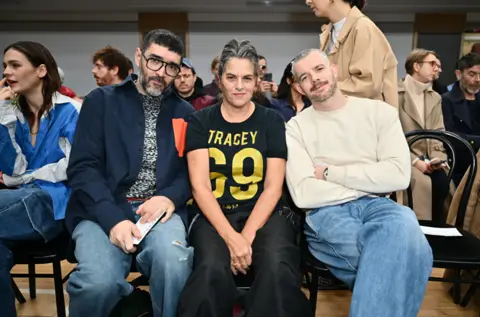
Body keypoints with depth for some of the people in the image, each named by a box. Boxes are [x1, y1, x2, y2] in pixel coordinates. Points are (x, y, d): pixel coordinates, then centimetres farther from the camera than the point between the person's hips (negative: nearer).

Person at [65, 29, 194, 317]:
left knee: (174, 263, -32)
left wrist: (170, 197, -14)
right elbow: (83, 167, -3)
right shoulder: (102, 101, 6)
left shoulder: (185, 112, 13)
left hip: (158, 208, 1)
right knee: (100, 281, -28)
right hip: (103, 210, 0)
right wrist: (112, 218, -17)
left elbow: (192, 170, 8)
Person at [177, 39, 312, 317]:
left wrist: (247, 236, -13)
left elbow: (273, 187, 0)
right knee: (212, 271, -31)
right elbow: (200, 186, -3)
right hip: (213, 217, 0)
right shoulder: (201, 122, 6)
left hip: (264, 215, 1)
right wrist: (231, 237, -16)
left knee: (277, 270, -30)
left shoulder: (272, 121, 6)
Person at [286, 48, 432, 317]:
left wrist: (329, 173, -7)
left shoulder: (380, 112, 8)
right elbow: (303, 194, -8)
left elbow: (398, 175, -6)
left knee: (404, 222, -34)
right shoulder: (296, 126, 4)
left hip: (375, 206, 2)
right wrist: (367, 183, -5)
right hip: (326, 213, -2)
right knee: (410, 249, -29)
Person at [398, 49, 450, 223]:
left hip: (427, 158, 5)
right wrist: (414, 161, -16)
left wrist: (437, 158, -8)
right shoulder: (396, 94, -4)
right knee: (423, 183, -29)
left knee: (442, 180, -22)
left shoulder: (436, 98, 17)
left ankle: (438, 227, -5)